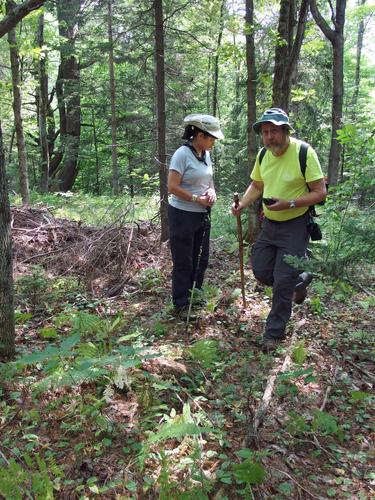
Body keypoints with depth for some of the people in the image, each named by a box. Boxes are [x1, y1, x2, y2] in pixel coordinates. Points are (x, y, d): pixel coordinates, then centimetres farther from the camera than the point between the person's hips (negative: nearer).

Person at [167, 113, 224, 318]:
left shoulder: (206, 154, 7)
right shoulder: (182, 154, -17)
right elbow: (172, 187, -20)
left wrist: (211, 191, -3)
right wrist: (196, 199, -19)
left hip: (202, 215, 8)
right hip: (182, 215, -8)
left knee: (201, 259, 16)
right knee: (183, 262, 2)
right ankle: (181, 305, 16)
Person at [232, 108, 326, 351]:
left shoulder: (304, 152, -18)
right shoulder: (263, 154, 1)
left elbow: (320, 192, -17)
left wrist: (289, 204, -28)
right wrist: (242, 205, -4)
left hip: (295, 226, -6)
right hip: (269, 224, 7)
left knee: (283, 281, -4)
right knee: (261, 272, 10)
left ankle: (274, 333, 15)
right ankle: (300, 279, 38)